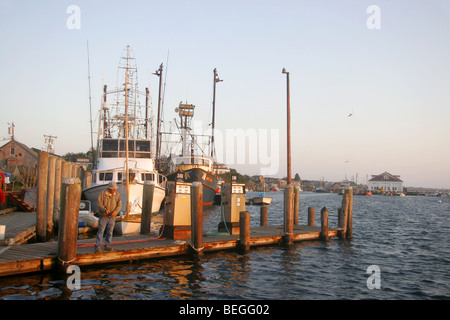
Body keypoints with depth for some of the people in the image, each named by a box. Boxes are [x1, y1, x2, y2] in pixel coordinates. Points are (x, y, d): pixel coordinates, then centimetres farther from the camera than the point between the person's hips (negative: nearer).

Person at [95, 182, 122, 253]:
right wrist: (105, 210, -29)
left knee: (110, 232, 8)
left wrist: (115, 212, -22)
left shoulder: (117, 195, 0)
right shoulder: (103, 194, -7)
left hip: (112, 217, 3)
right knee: (100, 231, -3)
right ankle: (98, 247, -1)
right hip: (103, 216, -3)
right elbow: (100, 204, -11)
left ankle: (107, 246, 19)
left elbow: (119, 205, -5)